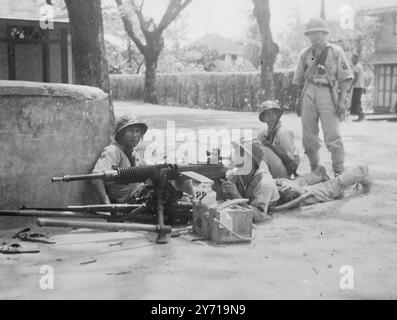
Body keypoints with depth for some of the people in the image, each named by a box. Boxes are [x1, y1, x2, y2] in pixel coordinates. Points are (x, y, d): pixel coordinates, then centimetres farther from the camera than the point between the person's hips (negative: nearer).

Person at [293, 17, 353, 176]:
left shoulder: (336, 52, 4)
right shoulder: (305, 54, 13)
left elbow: (345, 77, 2)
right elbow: (299, 81, 18)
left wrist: (342, 99, -7)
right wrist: (300, 101, 14)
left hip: (327, 94, -4)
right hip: (309, 93, 4)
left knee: (333, 136, -9)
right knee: (308, 137, 4)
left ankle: (339, 173, -3)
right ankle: (314, 171, 18)